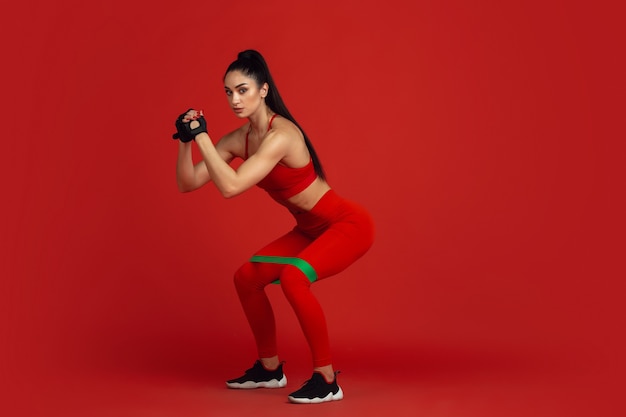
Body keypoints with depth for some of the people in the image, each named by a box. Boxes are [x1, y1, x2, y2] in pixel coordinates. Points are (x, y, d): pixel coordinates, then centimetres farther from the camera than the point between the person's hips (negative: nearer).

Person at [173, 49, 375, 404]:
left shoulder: (281, 135, -27)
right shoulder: (239, 139, -2)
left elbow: (230, 187, -35)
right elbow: (188, 183, -1)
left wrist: (202, 136, -30)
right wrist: (186, 141, -15)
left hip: (348, 224, -9)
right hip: (311, 229, 9)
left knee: (293, 278, -31)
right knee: (247, 277, 8)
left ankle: (327, 380, -17)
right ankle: (270, 369, 22)